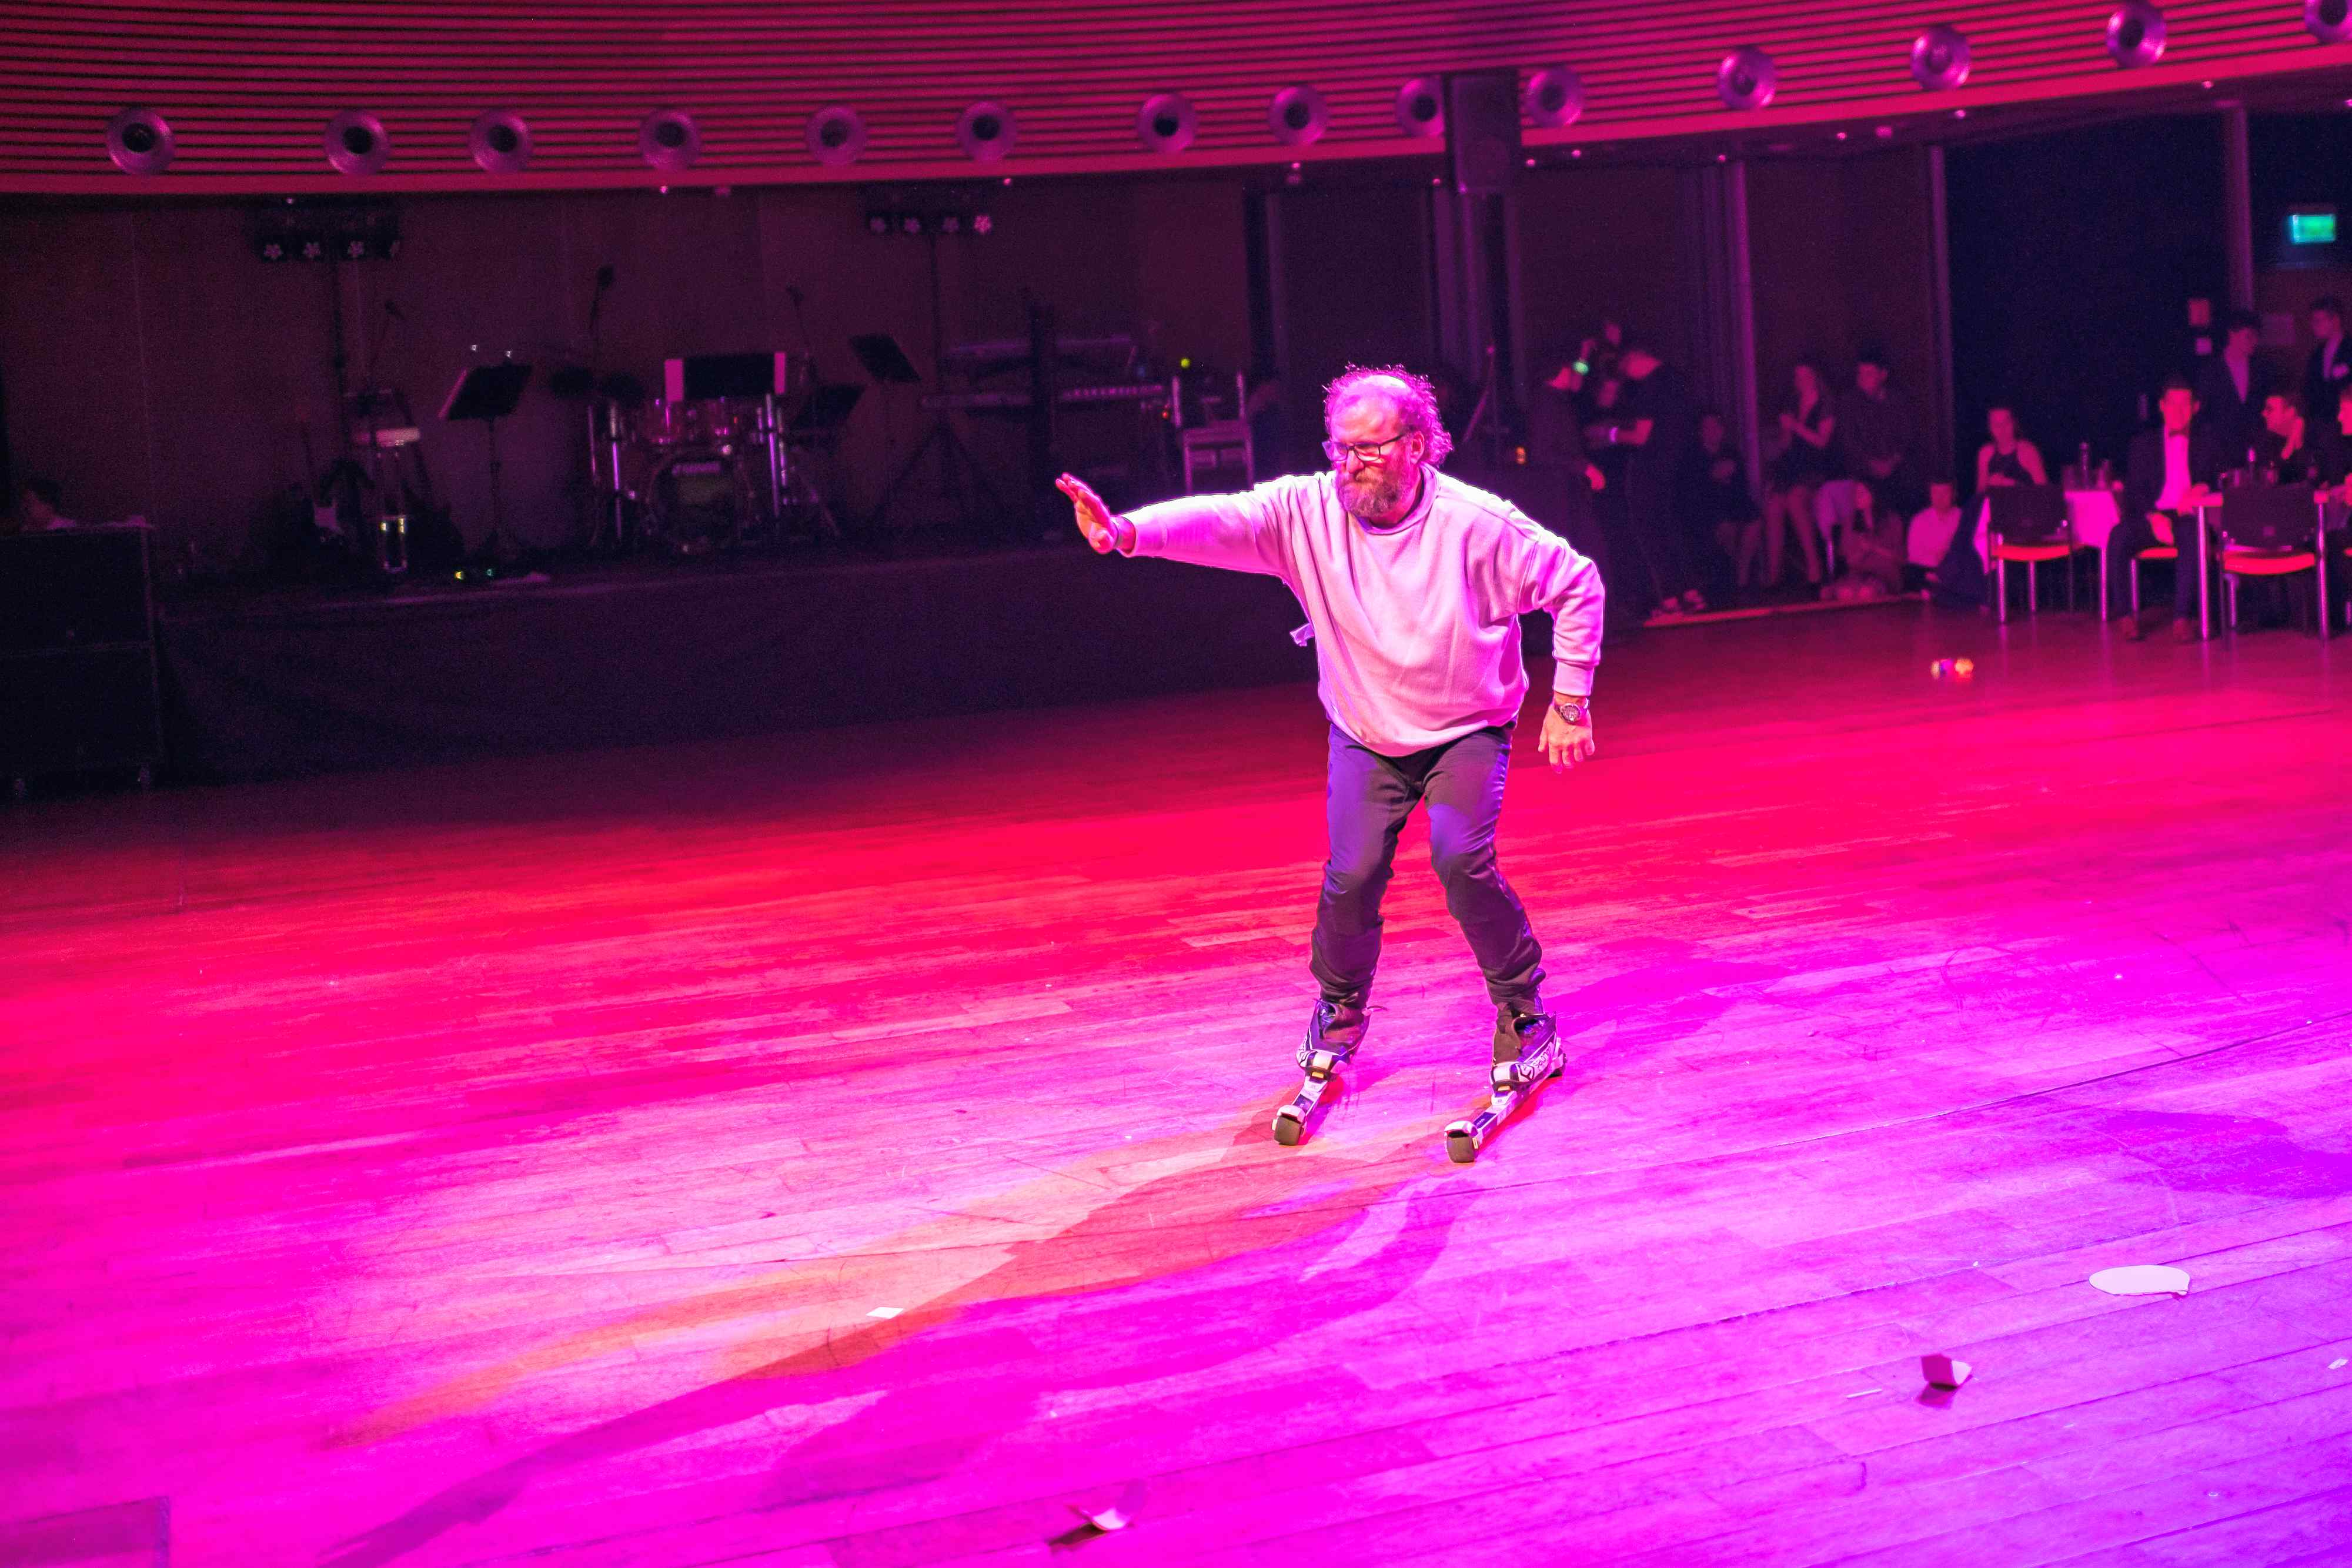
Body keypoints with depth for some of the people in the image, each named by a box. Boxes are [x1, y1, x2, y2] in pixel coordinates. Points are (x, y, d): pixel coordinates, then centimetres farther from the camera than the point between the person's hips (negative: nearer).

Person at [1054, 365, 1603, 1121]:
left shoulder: (1476, 524, -19)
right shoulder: (1309, 511, -16)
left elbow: (1577, 583, -9)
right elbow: (1219, 520, -32)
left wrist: (1569, 702, -10)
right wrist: (1126, 531, -51)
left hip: (1467, 732, -2)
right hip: (1366, 737, 2)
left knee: (1462, 862, -22)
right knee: (1352, 876, -12)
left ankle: (1523, 1012, 1)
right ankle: (1340, 1010, 18)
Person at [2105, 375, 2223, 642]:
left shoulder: (2206, 445, 18)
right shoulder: (2144, 443, 16)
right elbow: (2133, 490, 7)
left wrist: (2203, 488, -12)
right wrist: (2154, 516, -12)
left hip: (2189, 517, -1)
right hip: (2152, 517, 1)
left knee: (2193, 539, -38)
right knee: (2118, 538, -32)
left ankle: (2183, 617, -37)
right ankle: (2128, 615, -25)